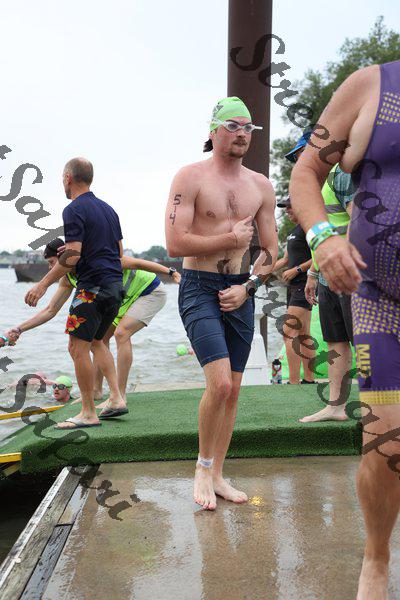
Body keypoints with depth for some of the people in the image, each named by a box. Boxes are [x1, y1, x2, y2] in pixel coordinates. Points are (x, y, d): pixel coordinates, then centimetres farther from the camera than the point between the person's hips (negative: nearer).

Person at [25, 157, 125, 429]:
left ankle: (89, 413, -1)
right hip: (116, 284, 9)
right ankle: (117, 398, 15)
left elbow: (72, 256, -18)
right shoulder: (108, 208, 16)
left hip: (92, 286, -9)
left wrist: (43, 284, -12)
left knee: (78, 347, -4)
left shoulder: (74, 210, -10)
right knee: (96, 341, 21)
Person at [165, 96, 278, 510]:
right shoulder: (190, 177, -6)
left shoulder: (261, 186, 9)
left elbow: (270, 251, 10)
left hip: (241, 293, 5)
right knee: (219, 384, -17)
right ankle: (203, 466, 7)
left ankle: (217, 476, 21)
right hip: (199, 289, -5)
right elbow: (176, 244, -16)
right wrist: (232, 239, -10)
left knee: (232, 391, 8)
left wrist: (247, 288, -5)